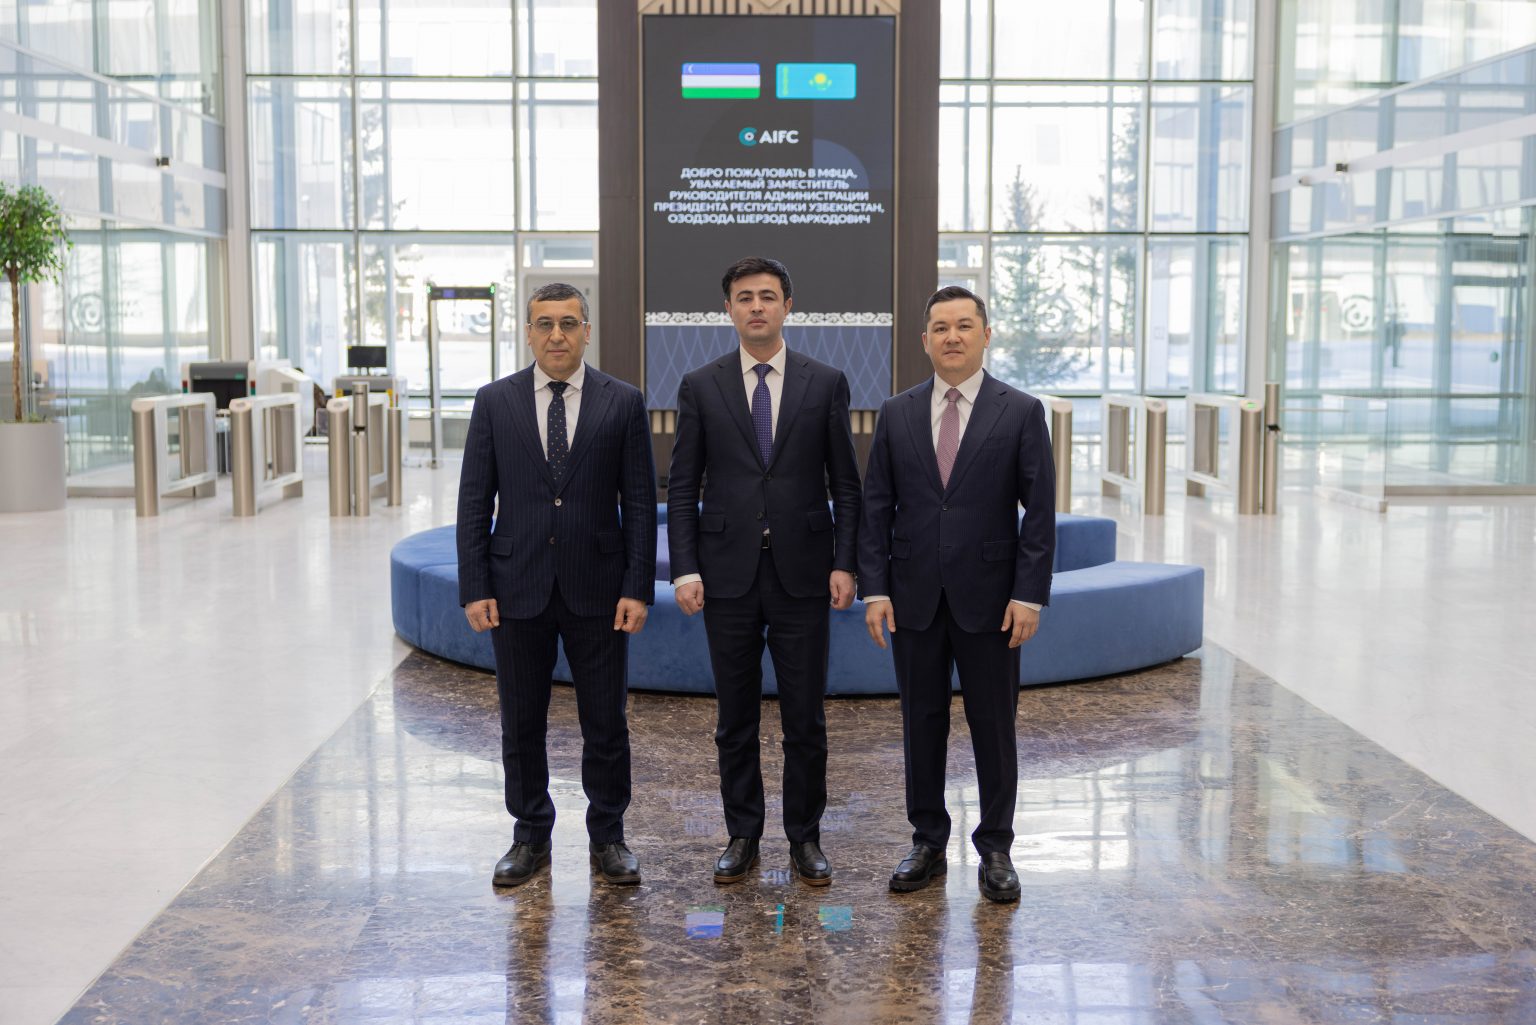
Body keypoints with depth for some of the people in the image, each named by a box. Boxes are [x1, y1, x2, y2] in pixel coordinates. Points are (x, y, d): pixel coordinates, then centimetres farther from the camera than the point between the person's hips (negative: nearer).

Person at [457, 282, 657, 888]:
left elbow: (639, 502, 0)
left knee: (606, 724, 7)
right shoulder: (494, 402, 3)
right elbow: (474, 502, 2)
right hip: (518, 588, 1)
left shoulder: (623, 403, 1)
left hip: (597, 589, -1)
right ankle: (531, 838, 25)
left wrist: (637, 588, -7)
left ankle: (607, 838, 22)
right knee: (521, 725, 10)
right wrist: (474, 589, -4)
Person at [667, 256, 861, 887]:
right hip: (728, 574, 1)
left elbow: (845, 484, 5)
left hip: (802, 574, 0)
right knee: (736, 717, 9)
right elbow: (682, 488, 4)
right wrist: (684, 569, -5)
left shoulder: (826, 383, 4)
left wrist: (844, 564, -4)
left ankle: (805, 839, 18)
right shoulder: (700, 387, 5)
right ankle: (742, 836, 21)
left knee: (805, 717, 5)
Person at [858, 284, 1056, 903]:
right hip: (914, 598, 2)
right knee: (922, 723, 10)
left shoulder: (1021, 412, 0)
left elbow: (1039, 511, -3)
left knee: (993, 726, 5)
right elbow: (876, 507, 5)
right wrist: (874, 589, -3)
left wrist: (1029, 594, -10)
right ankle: (927, 843, 22)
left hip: (989, 599, -2)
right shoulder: (896, 414, 6)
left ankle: (995, 850, 18)